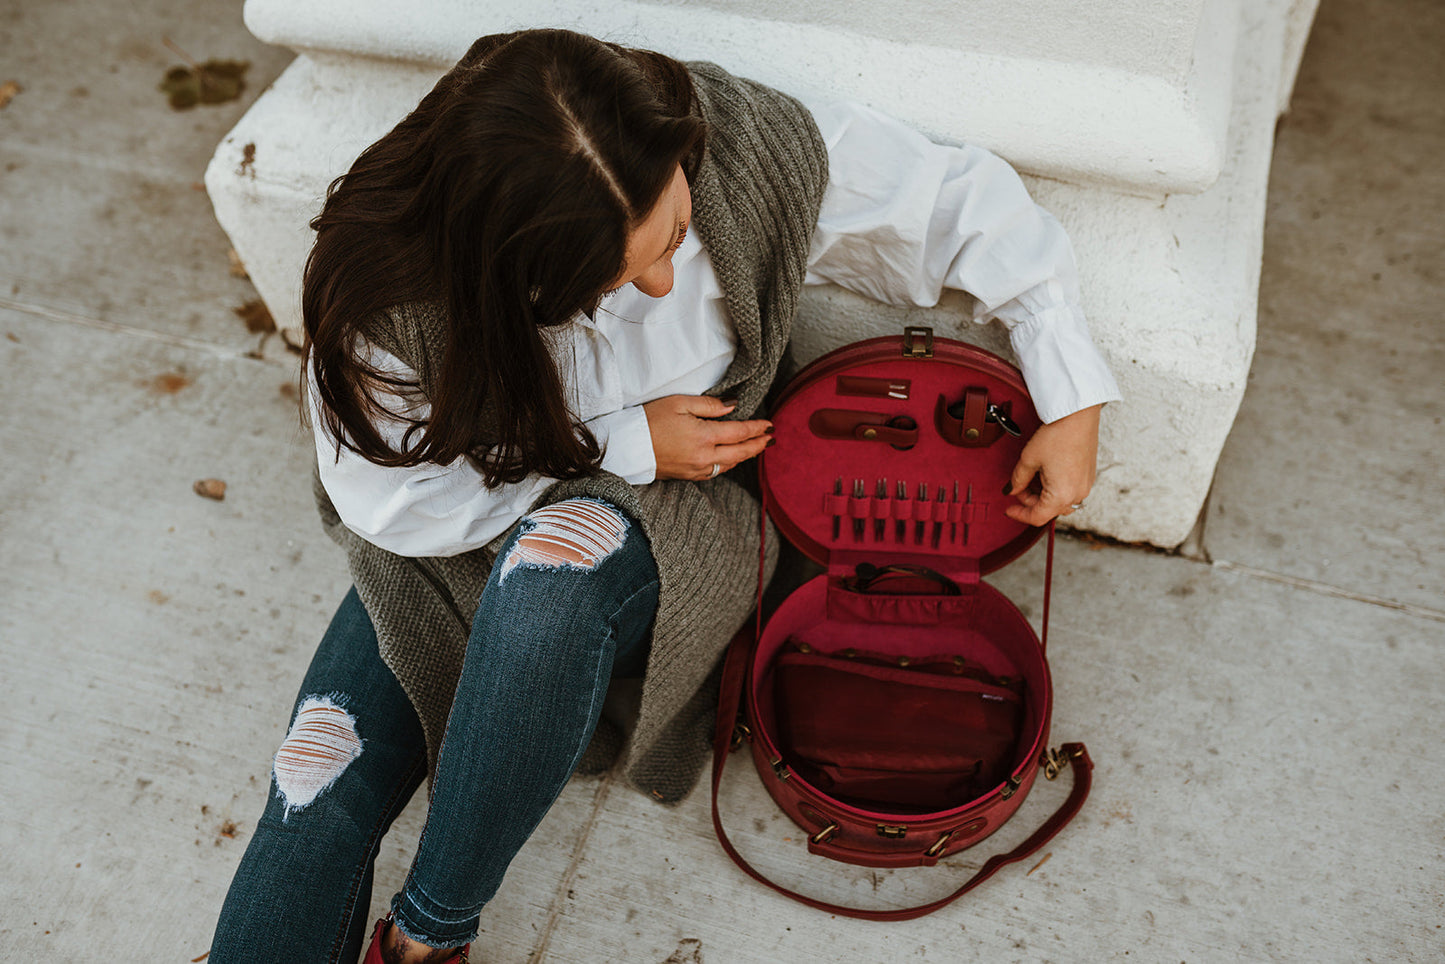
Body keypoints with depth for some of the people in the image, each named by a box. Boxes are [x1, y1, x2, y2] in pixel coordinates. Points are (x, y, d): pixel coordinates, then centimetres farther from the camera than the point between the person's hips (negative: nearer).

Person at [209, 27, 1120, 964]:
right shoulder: (389, 283, -26)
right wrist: (624, 445, -21)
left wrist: (1074, 396, -16)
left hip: (660, 528, 0)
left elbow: (965, 200, -13)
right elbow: (390, 501, -17)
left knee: (552, 567, -35)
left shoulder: (746, 150, -25)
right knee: (321, 776, -18)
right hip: (453, 543, 1)